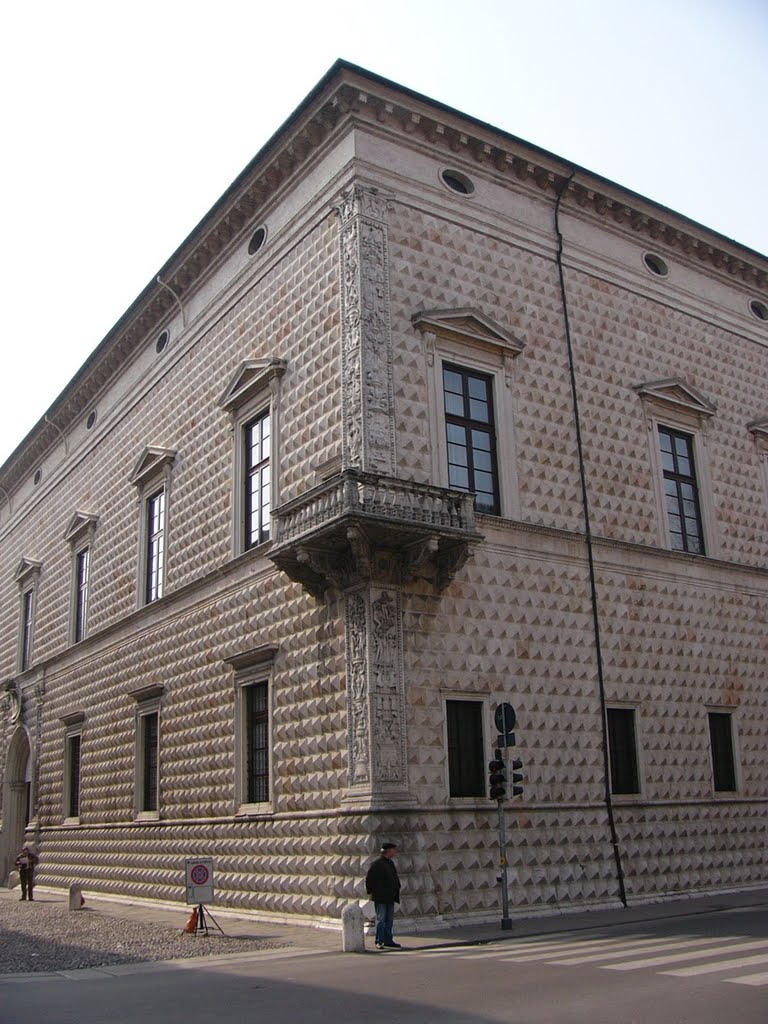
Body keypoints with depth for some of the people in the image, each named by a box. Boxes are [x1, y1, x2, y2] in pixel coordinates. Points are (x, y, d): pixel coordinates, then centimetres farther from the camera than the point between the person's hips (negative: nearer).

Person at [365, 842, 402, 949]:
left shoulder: (391, 863, 14)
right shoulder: (377, 863, -14)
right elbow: (369, 878, -14)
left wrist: (396, 889, 16)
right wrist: (371, 891, -10)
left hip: (390, 897, 8)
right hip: (380, 897, -8)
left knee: (389, 920, 11)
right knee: (381, 919, -3)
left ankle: (388, 941, 18)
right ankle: (379, 942, 2)